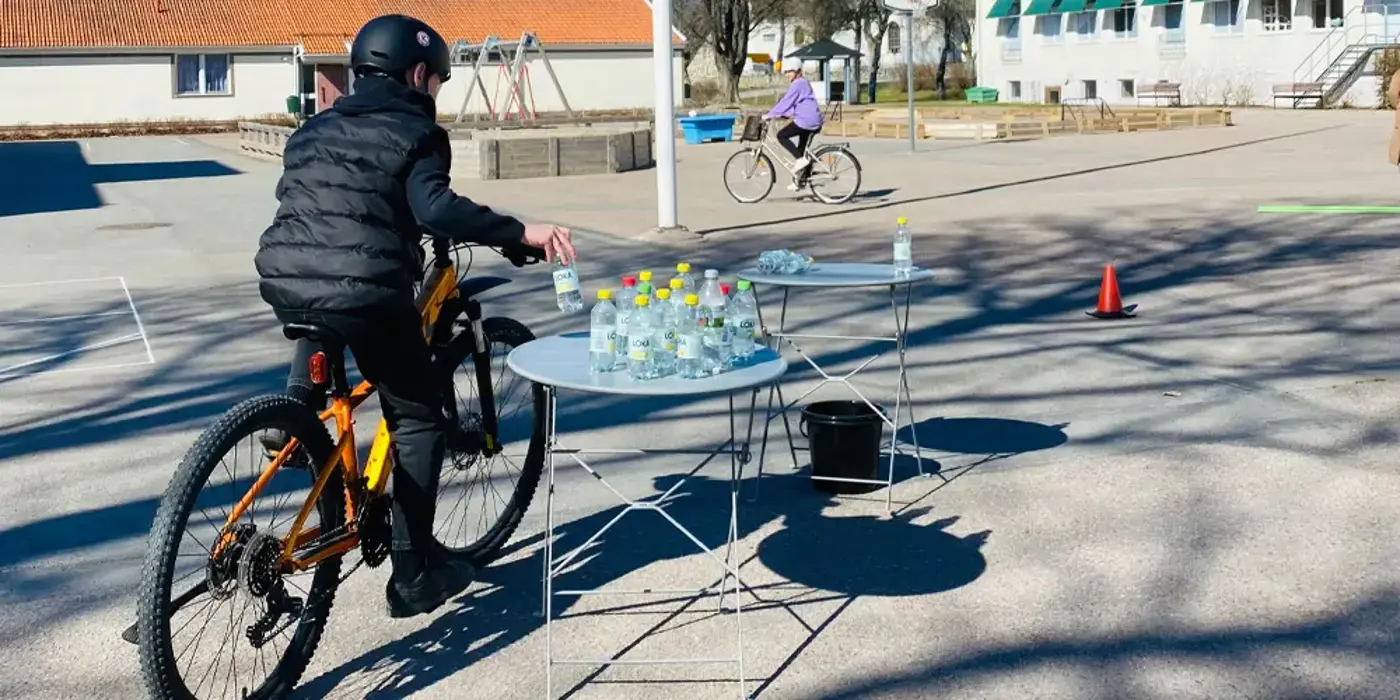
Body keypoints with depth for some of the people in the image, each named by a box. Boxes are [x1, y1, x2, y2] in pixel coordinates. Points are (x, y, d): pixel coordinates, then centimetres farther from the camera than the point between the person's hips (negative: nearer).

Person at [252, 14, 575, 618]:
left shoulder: (316, 128, 24)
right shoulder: (415, 131, 4)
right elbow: (435, 207, -15)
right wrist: (521, 234, -16)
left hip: (283, 284, 6)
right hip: (366, 293, -6)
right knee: (418, 422, 11)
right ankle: (413, 576, 11)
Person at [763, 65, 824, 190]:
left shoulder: (798, 84, -11)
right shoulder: (803, 83, 21)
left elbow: (786, 102, -16)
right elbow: (790, 103, 24)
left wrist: (769, 115, -11)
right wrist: (778, 114, 16)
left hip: (806, 120, -11)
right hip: (813, 120, 11)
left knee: (781, 136, -6)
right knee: (802, 149, 14)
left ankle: (801, 159, -11)